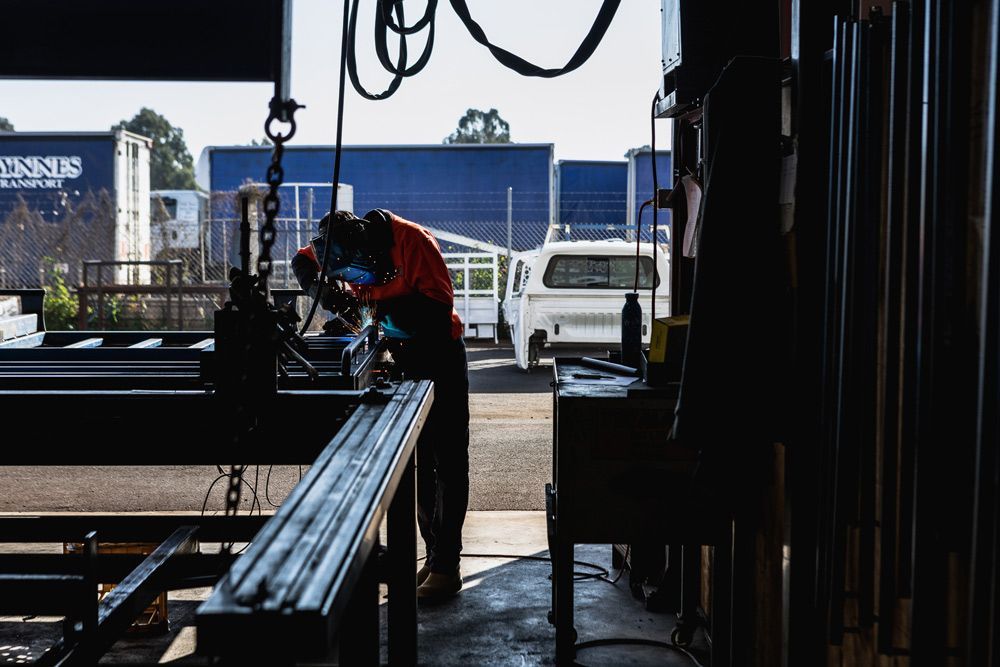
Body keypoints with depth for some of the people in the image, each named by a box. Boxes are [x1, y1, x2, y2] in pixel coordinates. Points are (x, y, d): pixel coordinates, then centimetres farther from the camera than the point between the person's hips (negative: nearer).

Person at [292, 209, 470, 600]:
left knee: (448, 461, -5)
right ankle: (434, 555, 19)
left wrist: (386, 309, -34)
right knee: (417, 461, 10)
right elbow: (303, 262, 8)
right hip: (401, 356, 7)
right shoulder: (344, 248, -7)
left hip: (440, 354, -7)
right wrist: (321, 288, -13)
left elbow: (440, 304, -27)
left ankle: (446, 567, -3)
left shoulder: (412, 240, -25)